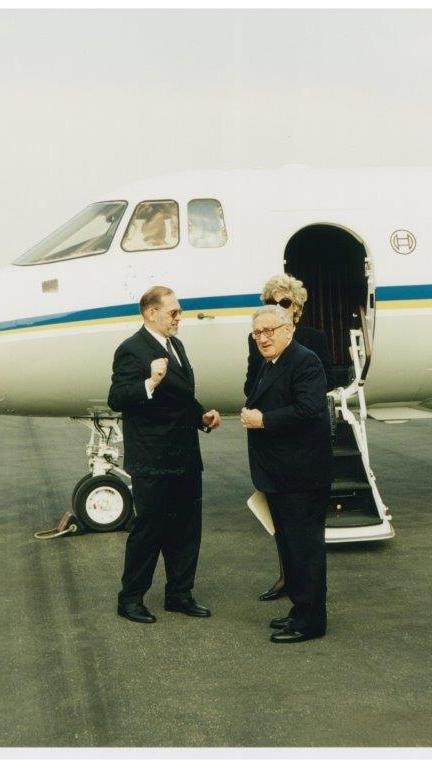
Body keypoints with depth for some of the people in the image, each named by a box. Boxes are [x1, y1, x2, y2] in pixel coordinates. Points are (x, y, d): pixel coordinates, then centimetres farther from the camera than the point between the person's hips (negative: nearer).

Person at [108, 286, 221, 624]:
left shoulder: (175, 345, 14)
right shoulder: (132, 350, -14)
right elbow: (116, 399, -23)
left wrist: (202, 415, 8)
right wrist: (150, 383, -37)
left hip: (185, 457, 9)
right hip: (153, 462, -8)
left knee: (186, 527, 14)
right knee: (148, 529, 2)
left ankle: (180, 593, 27)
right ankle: (131, 598, 16)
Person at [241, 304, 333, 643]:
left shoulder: (305, 361, -14)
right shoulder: (269, 365, 16)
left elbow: (308, 410, -25)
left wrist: (263, 419, -19)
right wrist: (250, 413, 2)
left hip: (302, 477, -10)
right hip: (279, 476, 10)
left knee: (305, 547, -1)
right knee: (289, 545, 17)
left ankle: (310, 619, 8)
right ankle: (301, 609, 29)